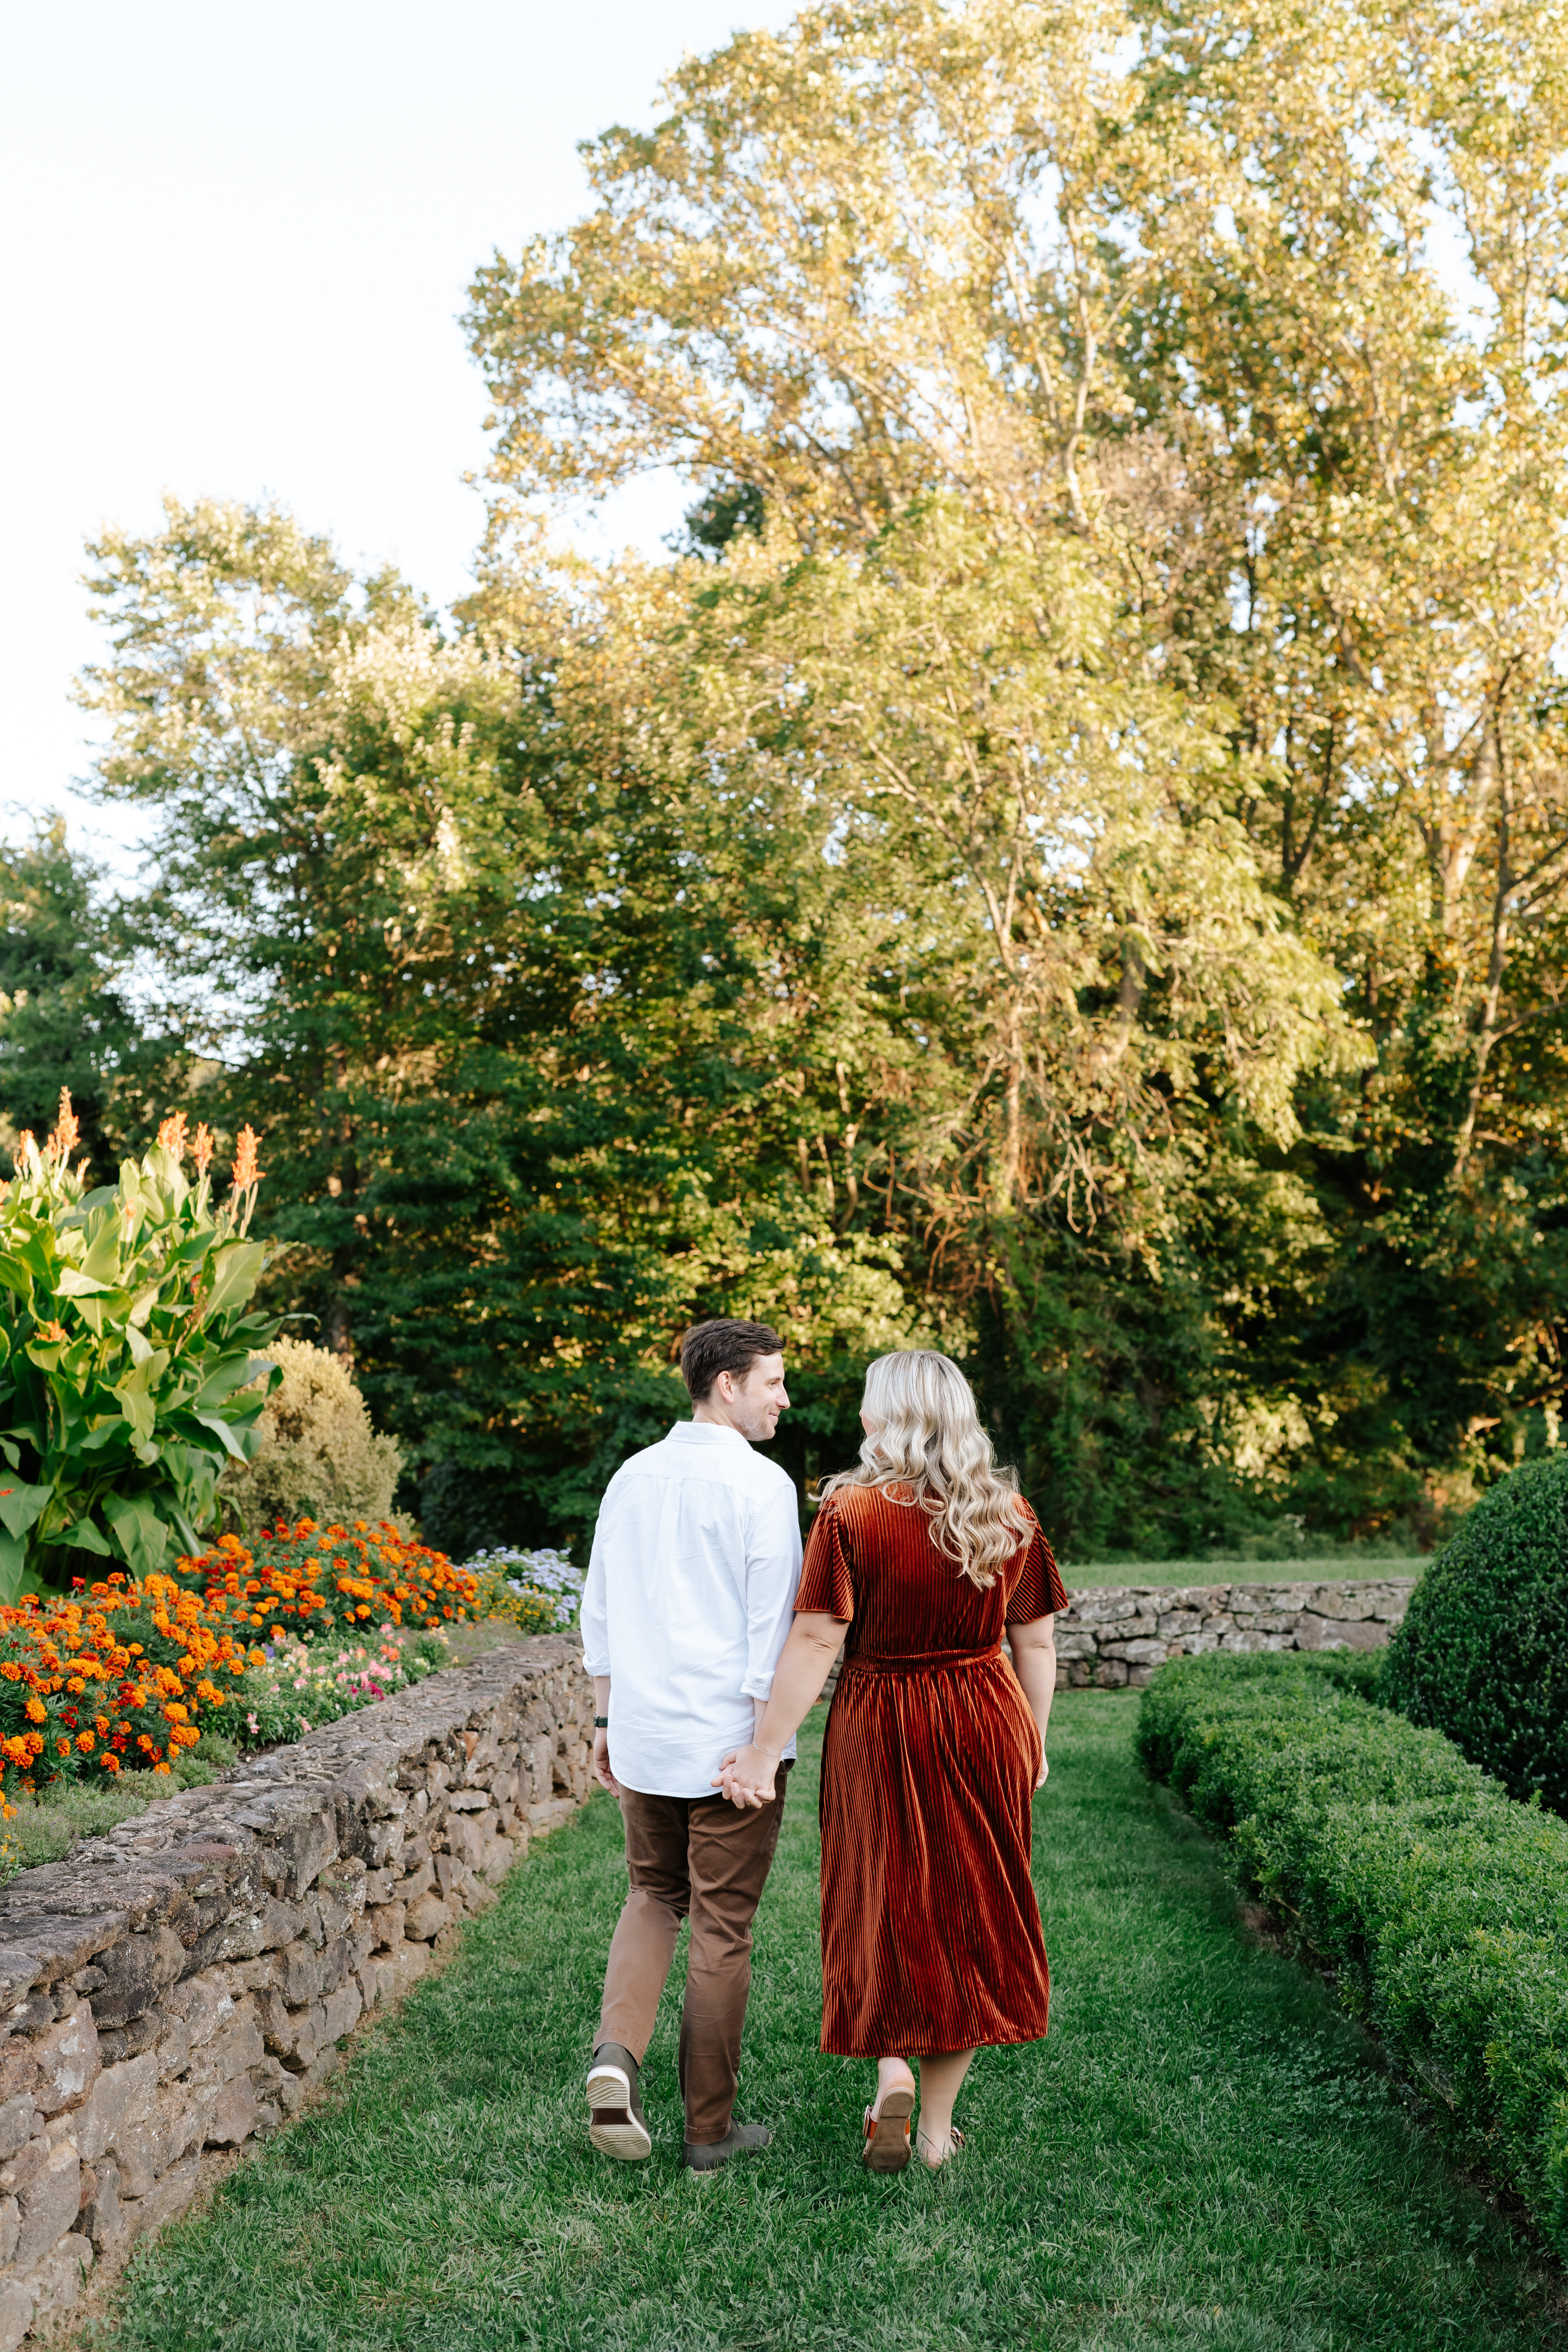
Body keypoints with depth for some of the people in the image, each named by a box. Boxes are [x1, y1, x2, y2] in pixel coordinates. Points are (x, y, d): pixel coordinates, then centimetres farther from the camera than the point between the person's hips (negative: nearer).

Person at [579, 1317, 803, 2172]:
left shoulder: (632, 1476, 6)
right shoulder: (762, 1485, -13)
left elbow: (600, 1613, 11)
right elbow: (770, 1628, -16)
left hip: (645, 1738, 5)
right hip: (728, 1740, -5)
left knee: (653, 1897, 22)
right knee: (721, 1929, 6)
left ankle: (617, 2051, -1)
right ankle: (710, 2128, 15)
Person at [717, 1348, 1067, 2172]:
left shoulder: (851, 1512, -12)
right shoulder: (1010, 1516, 0)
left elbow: (815, 1642, -14)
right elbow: (1037, 1642, 4)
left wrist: (765, 1751, -9)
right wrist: (1034, 1745, 16)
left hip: (880, 1724, -3)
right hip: (985, 1727, 3)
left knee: (881, 1903, 17)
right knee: (967, 1909, 13)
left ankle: (891, 2069, 0)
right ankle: (936, 2126, 21)